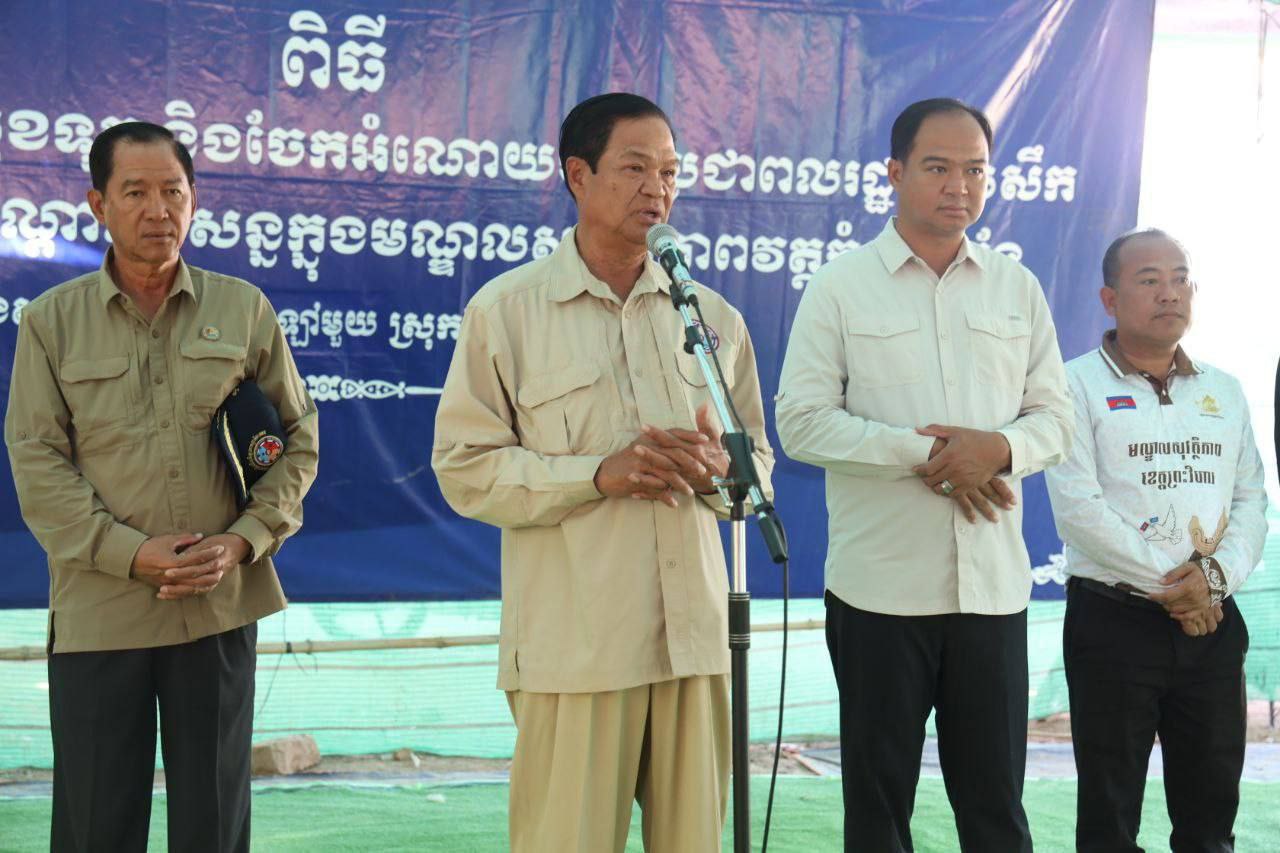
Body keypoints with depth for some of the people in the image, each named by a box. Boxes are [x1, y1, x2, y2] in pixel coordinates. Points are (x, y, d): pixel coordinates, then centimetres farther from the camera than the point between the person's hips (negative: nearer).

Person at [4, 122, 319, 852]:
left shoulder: (244, 310, 6)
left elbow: (297, 438, 8)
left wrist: (243, 541, -7)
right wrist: (131, 554, -14)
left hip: (220, 604, 1)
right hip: (96, 611, -1)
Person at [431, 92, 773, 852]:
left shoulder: (713, 317, 12)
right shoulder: (506, 310, 0)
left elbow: (758, 463, 15)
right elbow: (465, 468, -4)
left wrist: (715, 469, -9)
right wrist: (597, 474, -16)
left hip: (693, 634, 4)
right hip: (573, 642, -4)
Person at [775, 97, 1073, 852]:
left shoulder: (1018, 289, 9)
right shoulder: (841, 287, 0)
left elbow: (1056, 417, 8)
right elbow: (802, 421, -7)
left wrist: (999, 447, -14)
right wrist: (925, 456, -15)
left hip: (994, 583, 2)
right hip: (882, 584, -2)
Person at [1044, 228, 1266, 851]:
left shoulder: (1224, 392, 14)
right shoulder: (1078, 385, -2)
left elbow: (1251, 500, 9)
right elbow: (1077, 507, -12)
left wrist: (1218, 573, -11)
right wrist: (1168, 585, -14)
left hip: (1212, 623, 5)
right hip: (1113, 619, -4)